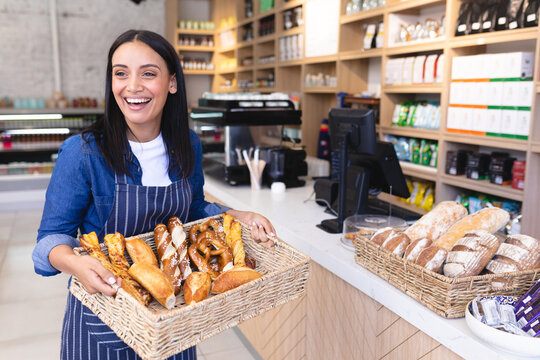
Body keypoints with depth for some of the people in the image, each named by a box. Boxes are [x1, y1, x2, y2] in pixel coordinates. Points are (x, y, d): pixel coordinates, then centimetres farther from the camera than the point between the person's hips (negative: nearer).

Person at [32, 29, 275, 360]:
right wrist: (75, 263, -35)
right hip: (104, 313, -3)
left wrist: (239, 217, -8)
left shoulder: (188, 146, -5)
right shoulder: (83, 152, -19)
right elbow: (53, 235, -13)